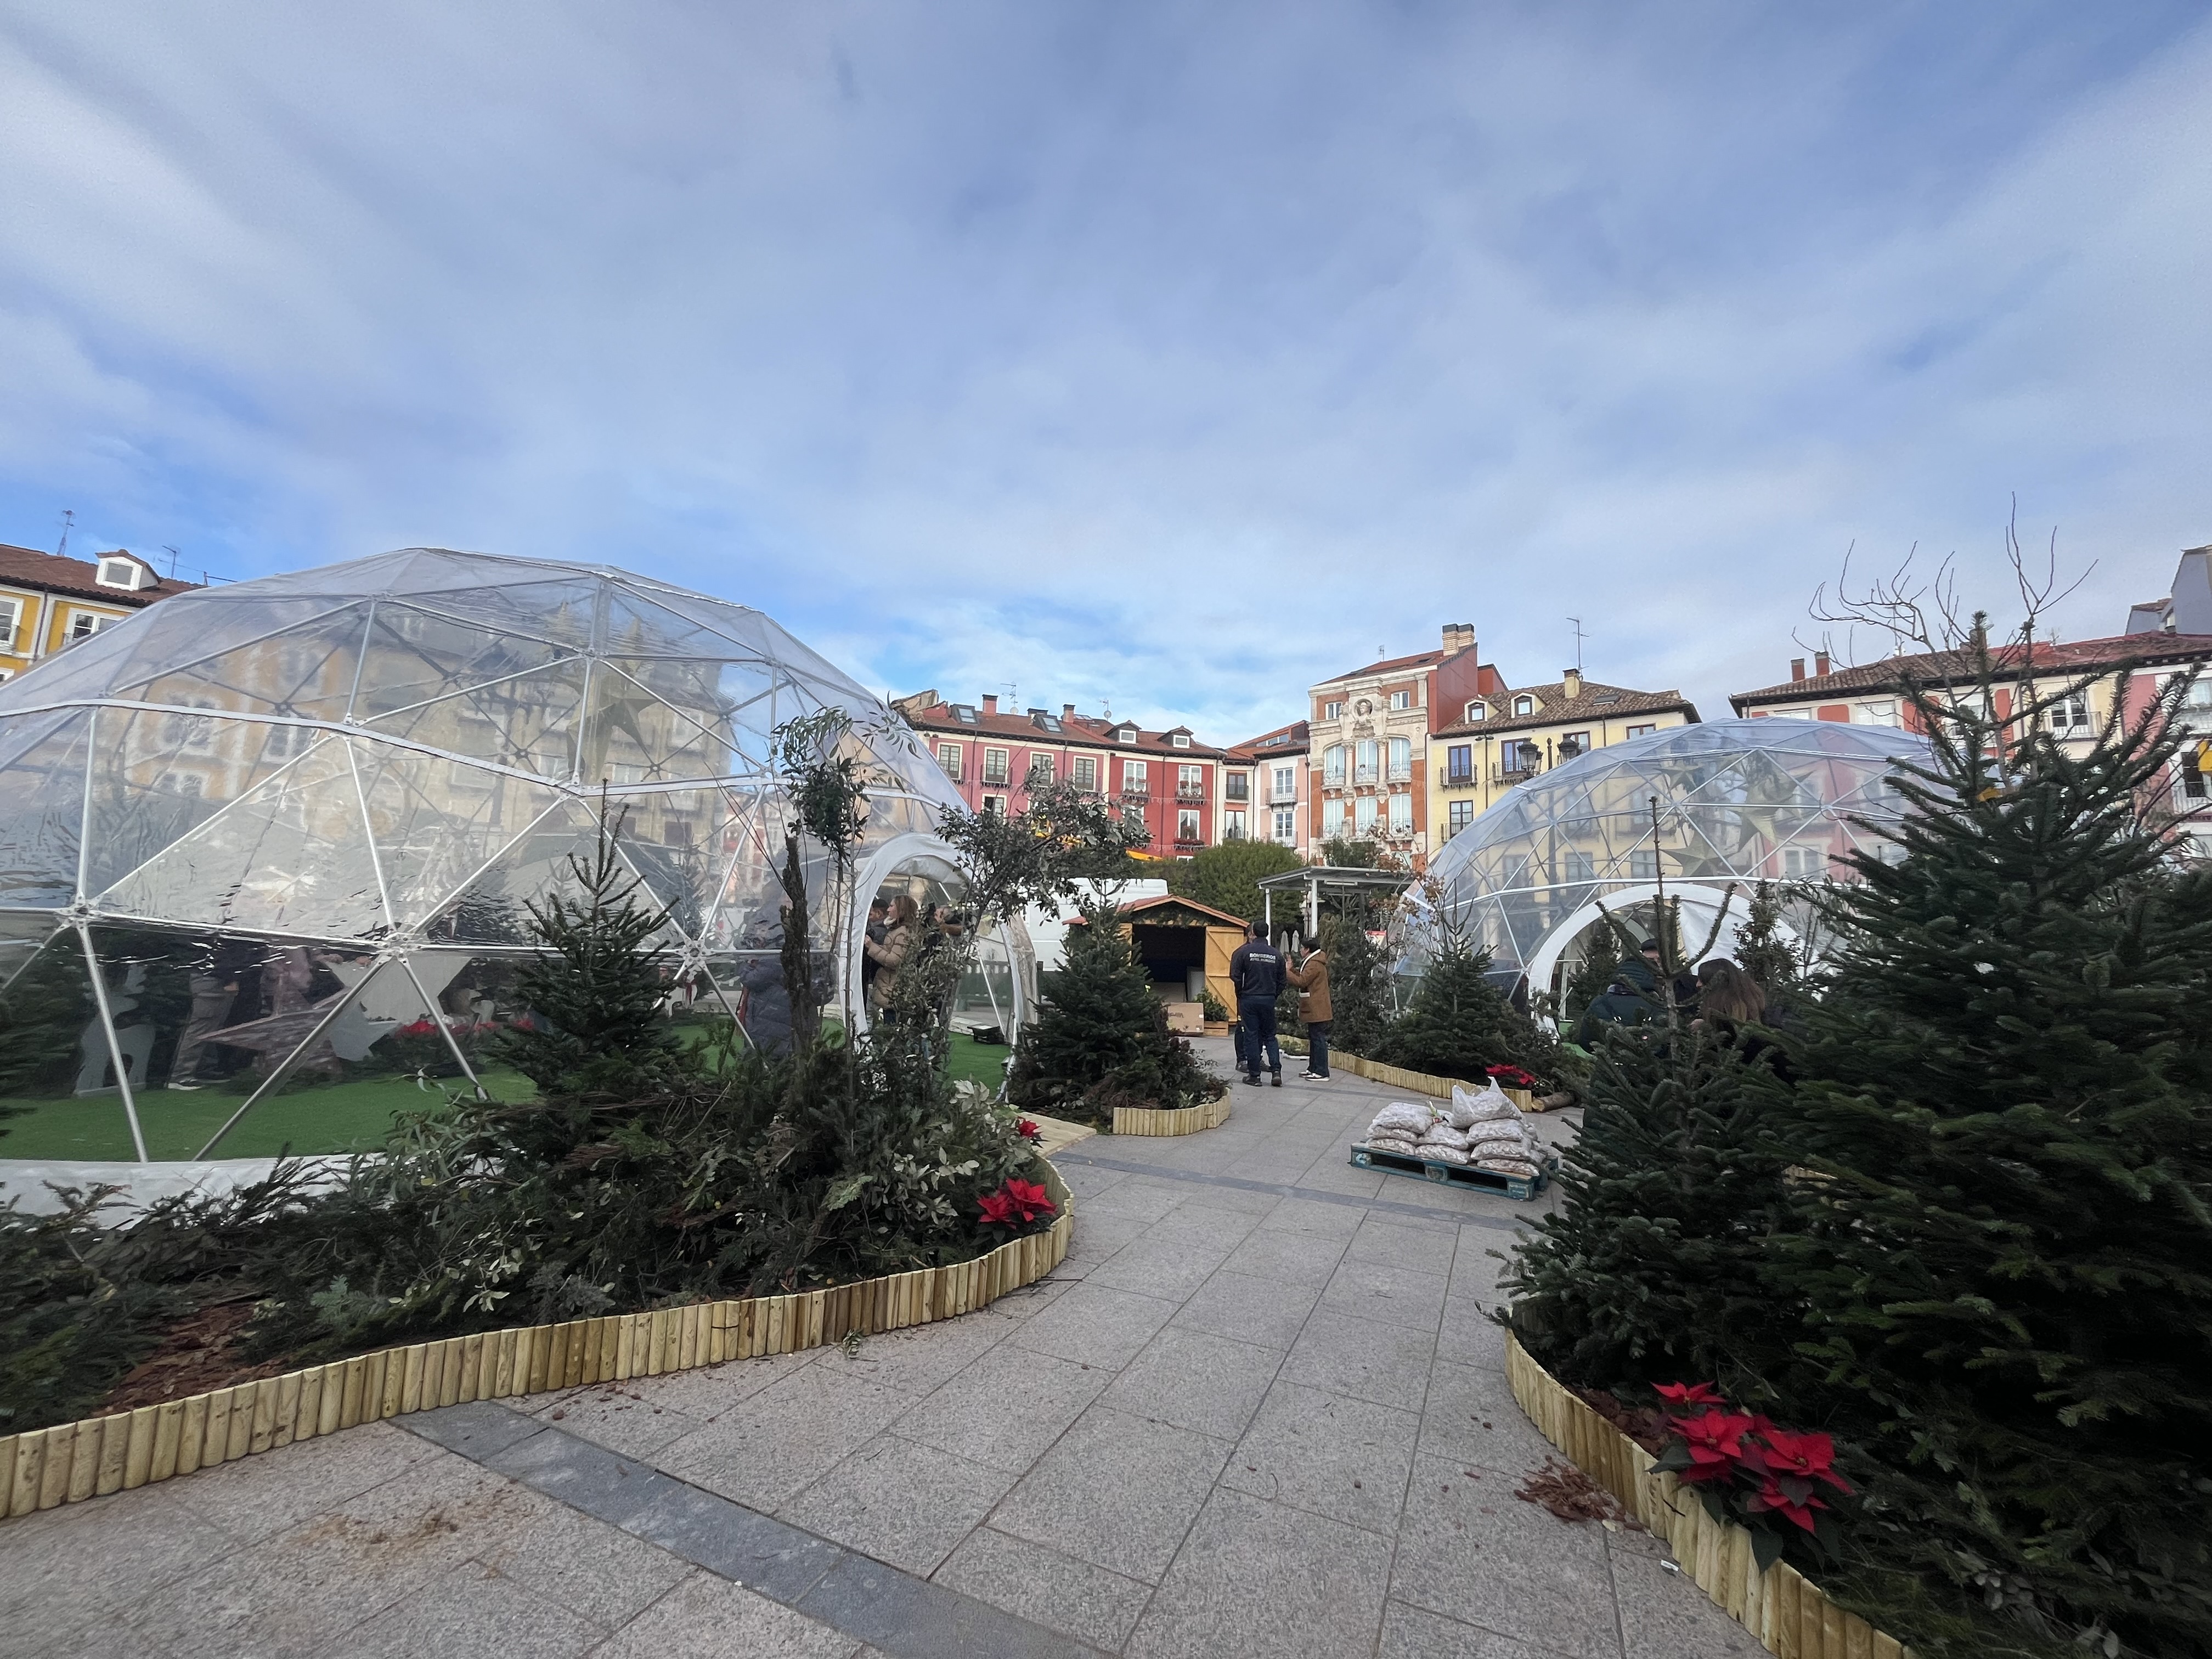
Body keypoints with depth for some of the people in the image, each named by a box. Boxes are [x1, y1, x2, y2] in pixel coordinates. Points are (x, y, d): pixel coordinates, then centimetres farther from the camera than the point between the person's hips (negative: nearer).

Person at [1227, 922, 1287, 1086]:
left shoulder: (1243, 951, -8)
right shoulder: (1276, 954, 2)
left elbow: (1235, 977, -11)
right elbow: (1281, 981, 6)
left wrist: (1240, 995, 3)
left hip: (1249, 999, -2)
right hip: (1269, 1000, 3)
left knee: (1251, 1036, 4)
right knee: (1269, 1036, 13)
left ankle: (1254, 1075, 7)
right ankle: (1276, 1070, 0)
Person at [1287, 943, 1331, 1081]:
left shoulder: (1314, 965, -18)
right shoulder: (1314, 962, 16)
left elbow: (1301, 981, -22)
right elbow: (1304, 977, 17)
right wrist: (1292, 969, 10)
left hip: (1316, 1010, -11)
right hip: (1315, 1009, 11)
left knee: (1318, 1039, -7)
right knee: (1314, 1039, 16)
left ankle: (1322, 1072, -4)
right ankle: (1313, 1068, 24)